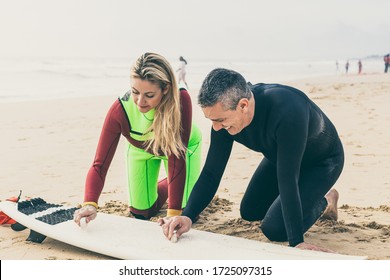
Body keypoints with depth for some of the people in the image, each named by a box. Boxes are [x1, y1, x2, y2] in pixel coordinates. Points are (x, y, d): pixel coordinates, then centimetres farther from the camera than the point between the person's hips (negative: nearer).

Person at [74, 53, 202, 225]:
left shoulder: (181, 100, -41)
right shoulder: (120, 109, -37)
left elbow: (177, 157, -37)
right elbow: (100, 165, -34)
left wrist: (173, 213, -39)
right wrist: (89, 204, -53)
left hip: (183, 145, -1)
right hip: (141, 149, 2)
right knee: (141, 213, 6)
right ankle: (166, 185, 37)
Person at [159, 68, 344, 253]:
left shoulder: (287, 110, -45)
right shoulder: (224, 113, -24)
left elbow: (287, 178, -43)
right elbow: (211, 173, -19)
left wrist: (296, 242, -40)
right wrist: (187, 216, -34)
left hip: (322, 161, -6)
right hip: (279, 155, 7)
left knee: (275, 229, -16)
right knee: (249, 212, 14)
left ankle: (324, 201, 11)